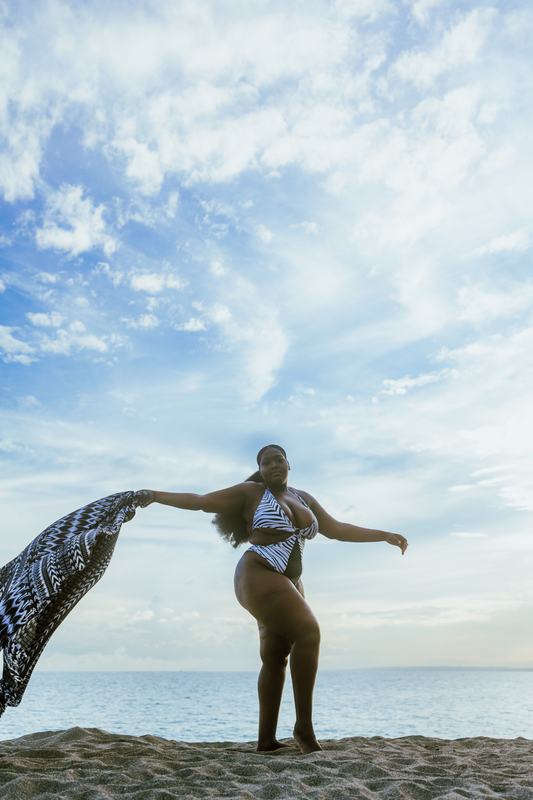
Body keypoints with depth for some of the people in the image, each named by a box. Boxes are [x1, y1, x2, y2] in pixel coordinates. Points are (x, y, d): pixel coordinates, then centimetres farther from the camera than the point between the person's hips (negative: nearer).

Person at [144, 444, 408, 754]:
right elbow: (200, 501, -2)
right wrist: (152, 495, -5)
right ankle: (304, 724, -10)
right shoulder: (251, 492, -2)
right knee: (309, 632, -20)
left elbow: (338, 529, 18)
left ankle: (266, 739, 14)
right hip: (258, 578, -7)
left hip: (288, 585, 8)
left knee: (276, 660, 6)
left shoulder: (303, 499, 16)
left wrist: (384, 535, 15)